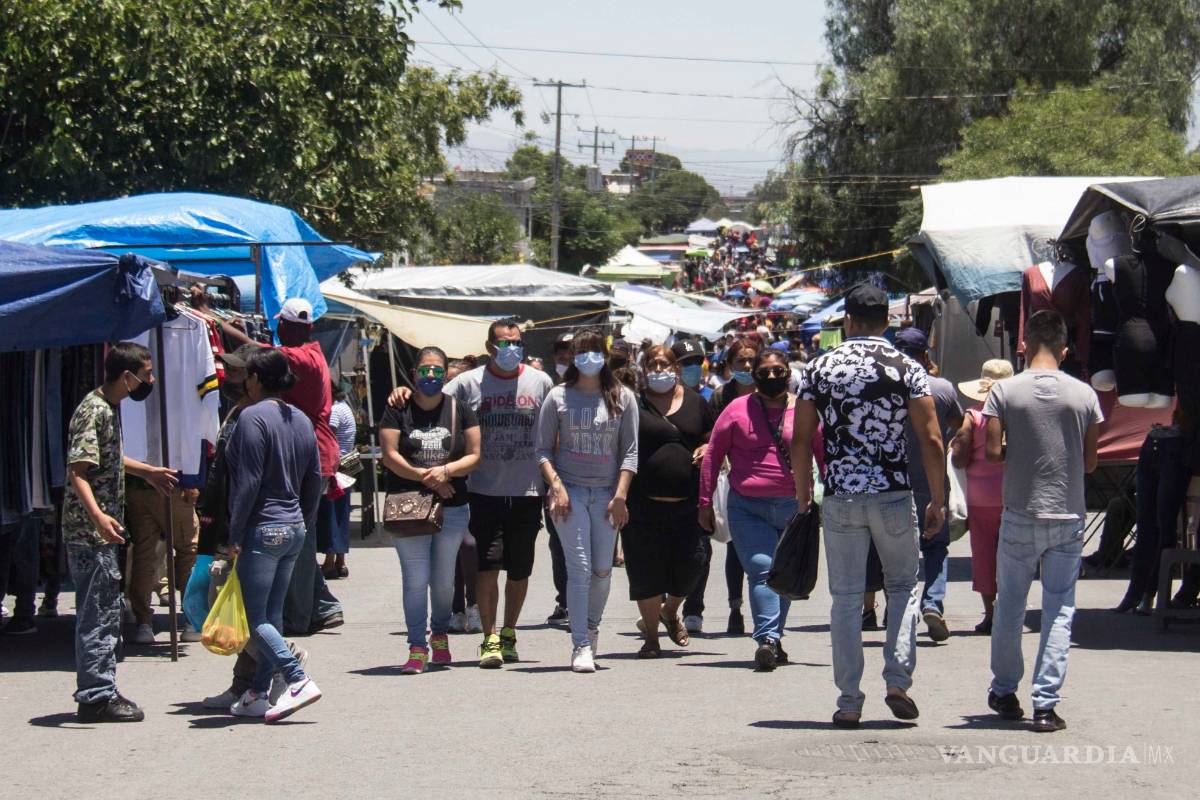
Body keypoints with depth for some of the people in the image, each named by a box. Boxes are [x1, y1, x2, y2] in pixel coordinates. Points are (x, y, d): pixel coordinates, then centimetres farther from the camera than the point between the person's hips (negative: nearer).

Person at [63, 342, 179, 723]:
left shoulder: (109, 408, 12)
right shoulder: (93, 412, -18)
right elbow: (78, 471, -26)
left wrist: (147, 471, 39)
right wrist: (97, 515, -39)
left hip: (103, 534, 10)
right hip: (89, 534, -10)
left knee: (106, 615, 14)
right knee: (97, 615, -6)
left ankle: (101, 692, 21)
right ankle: (96, 696, -2)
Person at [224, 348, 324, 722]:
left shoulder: (253, 417, -13)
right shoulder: (301, 420, 12)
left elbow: (248, 483, -17)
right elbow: (315, 480, 15)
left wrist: (235, 536, -13)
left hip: (262, 530, -8)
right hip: (294, 531, 8)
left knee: (256, 618, -6)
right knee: (272, 615, 12)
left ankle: (298, 680, -19)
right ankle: (258, 694, 16)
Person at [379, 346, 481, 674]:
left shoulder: (459, 410, 7)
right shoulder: (398, 410, 2)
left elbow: (474, 455, 3)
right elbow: (389, 455, -6)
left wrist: (446, 471, -15)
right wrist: (427, 478, -13)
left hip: (453, 509, 2)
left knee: (443, 580, 12)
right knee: (415, 580, -7)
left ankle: (440, 635, 33)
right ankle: (417, 648, -5)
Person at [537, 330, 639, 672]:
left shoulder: (622, 398, 6)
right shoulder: (559, 397, 4)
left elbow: (630, 451, 5)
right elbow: (543, 449, 4)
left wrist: (620, 495, -5)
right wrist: (555, 486, -9)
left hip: (606, 493, 2)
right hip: (570, 490, -2)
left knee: (602, 569, 3)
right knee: (579, 567, -10)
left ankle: (592, 627, 29)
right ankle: (581, 646, -9)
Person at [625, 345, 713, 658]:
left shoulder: (695, 402, 12)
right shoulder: (634, 404, 2)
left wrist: (706, 450, 0)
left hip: (688, 503, 2)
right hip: (645, 502, -2)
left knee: (691, 563, -2)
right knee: (647, 572, 1)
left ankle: (670, 611, 29)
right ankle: (651, 636, 17)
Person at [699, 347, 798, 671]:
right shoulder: (738, 410, 4)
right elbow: (713, 455, 7)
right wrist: (705, 503, 4)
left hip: (795, 507, 2)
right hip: (748, 507, -2)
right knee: (762, 570, -16)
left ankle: (772, 639, 24)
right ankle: (767, 639, -26)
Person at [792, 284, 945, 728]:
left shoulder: (819, 368, 3)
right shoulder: (907, 368, -1)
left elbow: (801, 440, 1)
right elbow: (930, 439, -5)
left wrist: (803, 495, 12)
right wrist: (938, 501, 3)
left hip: (840, 497, 1)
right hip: (893, 495, -1)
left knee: (846, 597, 6)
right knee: (903, 586, 16)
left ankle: (849, 702, 5)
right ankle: (898, 682, 3)